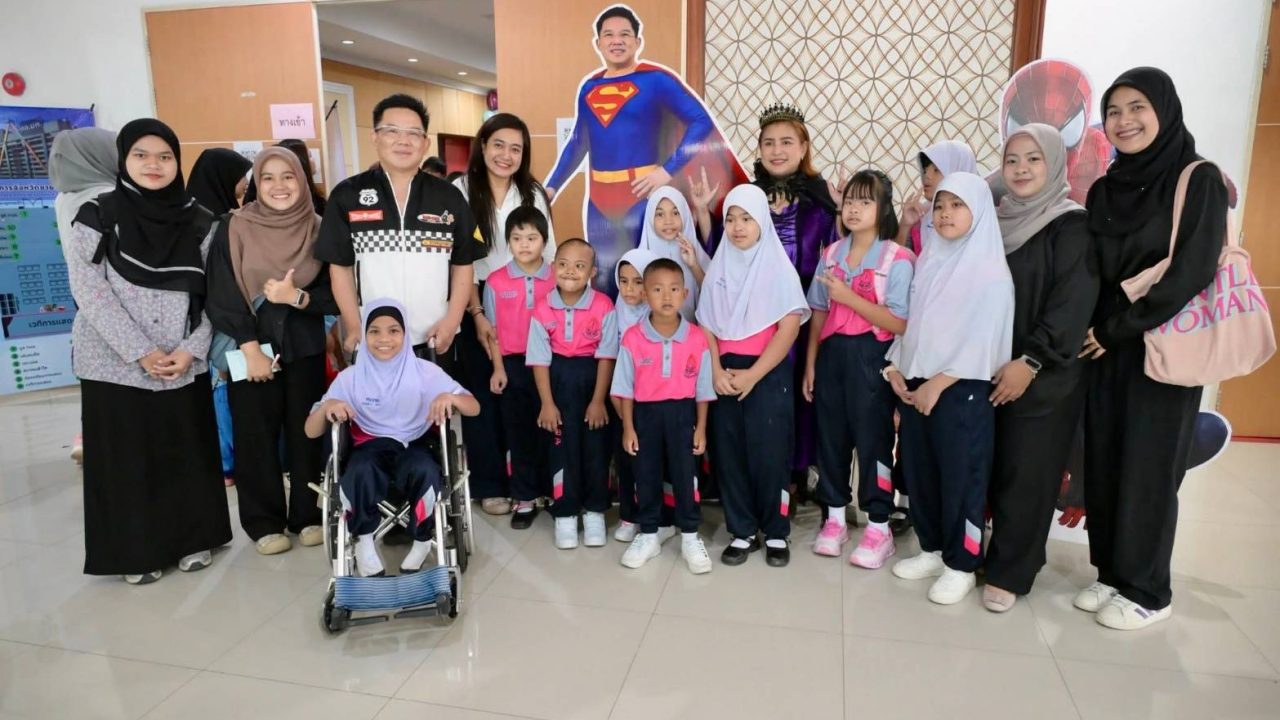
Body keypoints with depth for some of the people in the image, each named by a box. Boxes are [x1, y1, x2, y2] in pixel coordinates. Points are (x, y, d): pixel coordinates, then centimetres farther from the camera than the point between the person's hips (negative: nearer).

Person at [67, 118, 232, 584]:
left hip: (185, 364, 2)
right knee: (126, 458, 6)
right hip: (115, 365, -2)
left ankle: (193, 539, 26)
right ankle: (136, 551, 22)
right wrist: (141, 352, -15)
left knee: (187, 452, 8)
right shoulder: (96, 218, -3)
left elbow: (213, 294, 2)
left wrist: (191, 349, -10)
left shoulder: (199, 222, 4)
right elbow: (89, 293, -9)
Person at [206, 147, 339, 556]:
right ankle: (264, 522, 16)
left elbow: (335, 296, 1)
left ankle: (308, 515, 19)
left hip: (305, 349, 1)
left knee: (305, 432, 5)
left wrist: (296, 297, -17)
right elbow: (222, 297, -6)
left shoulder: (318, 230, 3)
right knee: (257, 435, 3)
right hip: (251, 349, -1)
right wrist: (250, 348, -13)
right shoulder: (234, 229, -2)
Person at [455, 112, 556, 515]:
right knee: (483, 395, 5)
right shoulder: (461, 190, -4)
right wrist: (477, 313, -13)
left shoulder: (533, 194, 7)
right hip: (477, 304, -2)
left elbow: (549, 256, 7)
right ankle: (489, 485, 17)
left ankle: (526, 481, 18)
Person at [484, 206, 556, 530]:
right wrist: (498, 368, -2)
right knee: (519, 432, 7)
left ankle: (551, 491, 24)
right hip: (513, 364, 1)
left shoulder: (556, 279, -2)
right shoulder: (496, 282, -2)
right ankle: (525, 499, 17)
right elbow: (492, 330, 2)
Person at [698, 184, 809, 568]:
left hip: (768, 374, -3)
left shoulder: (779, 268, -3)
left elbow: (789, 328, -10)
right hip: (725, 375, 3)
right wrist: (716, 371, -10)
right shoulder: (719, 267, 8)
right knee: (729, 454, 5)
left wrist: (752, 375, -15)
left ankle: (776, 533, 16)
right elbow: (706, 325, 5)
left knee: (769, 455, -1)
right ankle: (742, 532, 18)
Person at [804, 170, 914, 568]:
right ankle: (835, 518, 26)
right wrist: (810, 363, 7)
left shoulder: (897, 259, -8)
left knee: (872, 439, 3)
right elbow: (819, 313, 10)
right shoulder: (831, 254, 8)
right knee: (830, 434, 10)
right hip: (832, 354, 5)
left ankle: (879, 529, 17)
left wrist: (848, 296, -19)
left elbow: (899, 324, -14)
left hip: (871, 357, -5)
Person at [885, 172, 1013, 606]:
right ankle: (933, 550, 29)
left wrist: (937, 385, -16)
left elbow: (981, 341, -15)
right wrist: (895, 367, 1)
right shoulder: (929, 261, 12)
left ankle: (961, 565, 16)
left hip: (961, 391, -6)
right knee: (919, 474, 12)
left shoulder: (990, 271, -8)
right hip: (915, 386, 7)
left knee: (961, 479, 2)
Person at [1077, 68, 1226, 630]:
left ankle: (1148, 591, 18)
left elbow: (1192, 271, -15)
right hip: (1103, 347, 6)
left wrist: (1120, 329, -14)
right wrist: (1094, 329, -1)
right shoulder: (1104, 190, 10)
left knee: (1149, 471, 2)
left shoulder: (1200, 181, -8)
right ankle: (1111, 573, 24)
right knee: (1103, 465, 9)